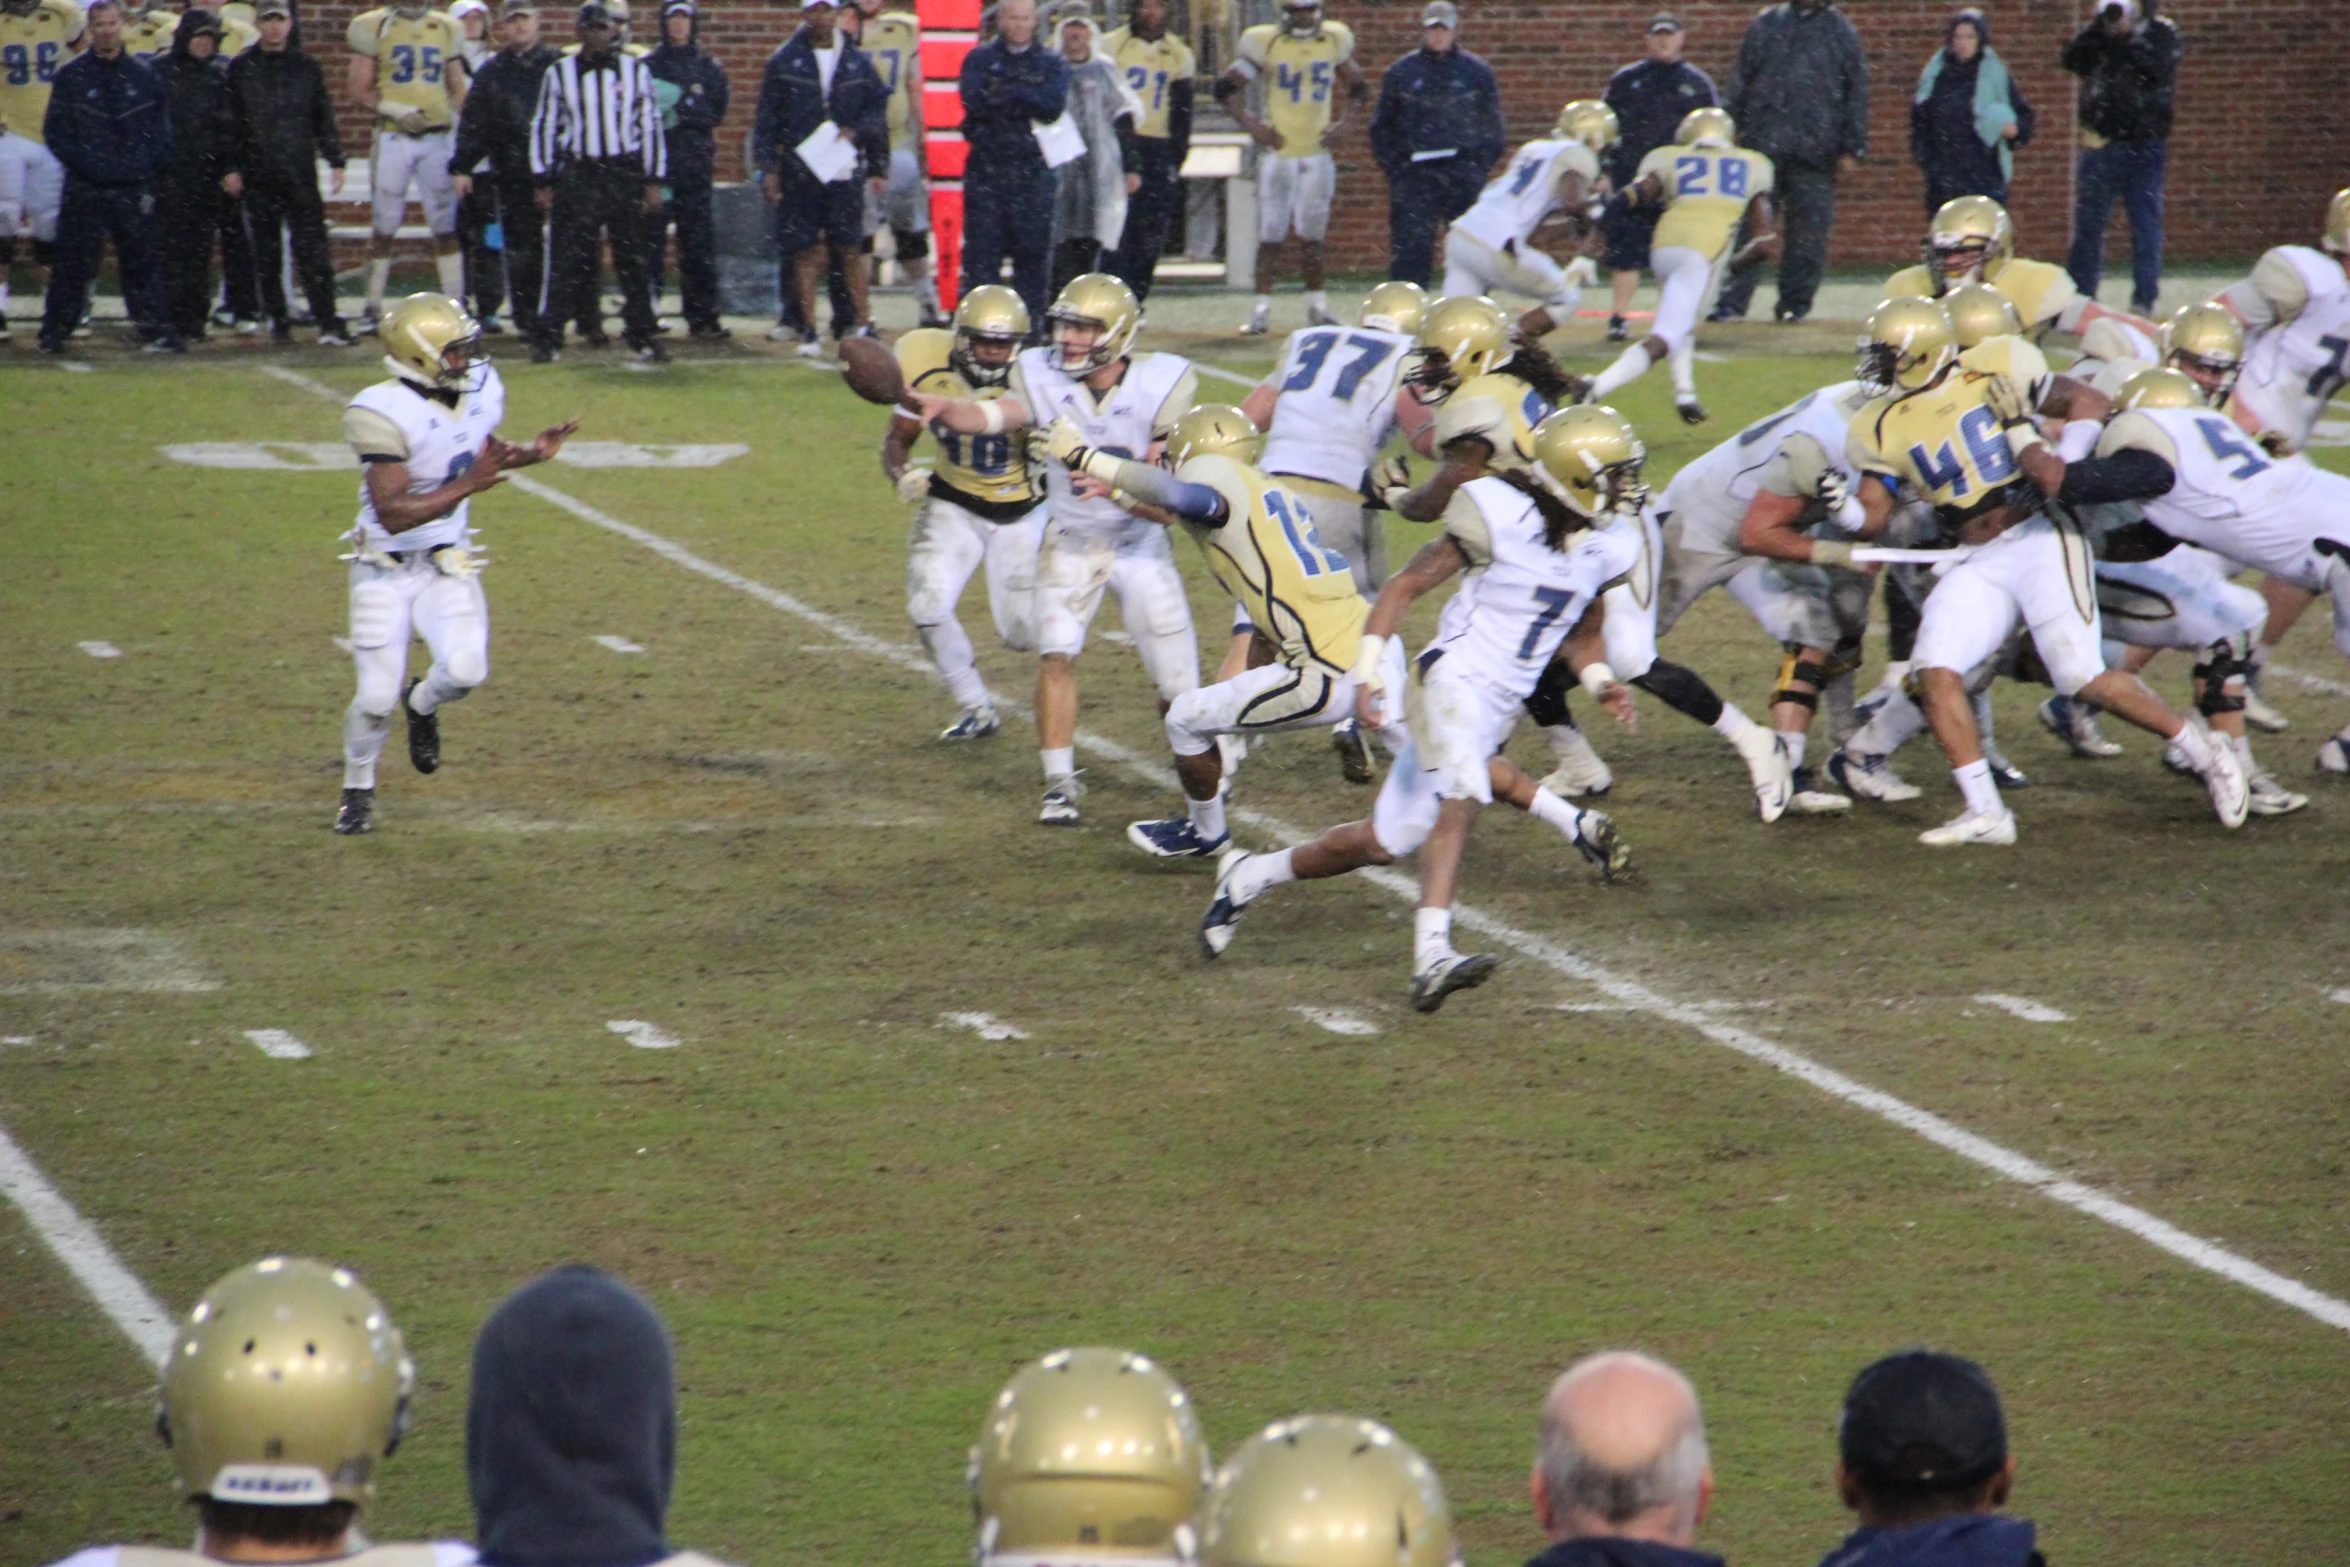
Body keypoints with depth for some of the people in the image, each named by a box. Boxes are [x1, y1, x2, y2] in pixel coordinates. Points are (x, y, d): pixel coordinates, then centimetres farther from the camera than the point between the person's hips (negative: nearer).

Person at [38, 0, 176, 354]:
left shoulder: (144, 76, 9)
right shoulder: (70, 76, 2)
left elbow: (161, 126, 12)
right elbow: (55, 129, 2)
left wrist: (148, 162, -2)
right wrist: (80, 162, -9)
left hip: (133, 188, 2)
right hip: (85, 188, -2)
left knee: (142, 262, 4)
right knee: (72, 264, 0)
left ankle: (157, 331, 7)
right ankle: (55, 332, 6)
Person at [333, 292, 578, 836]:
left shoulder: (482, 391, -4)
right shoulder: (385, 415, -26)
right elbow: (392, 513, -29)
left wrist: (530, 454, 0)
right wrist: (466, 487, -34)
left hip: (449, 565, 4)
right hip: (386, 570, -4)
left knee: (464, 669, -19)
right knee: (377, 697, -5)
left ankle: (422, 705, 19)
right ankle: (358, 791, 25)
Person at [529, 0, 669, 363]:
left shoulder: (635, 71, 6)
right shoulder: (559, 74, 5)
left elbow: (651, 125, 8)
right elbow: (544, 127, 7)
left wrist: (653, 181, 2)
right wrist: (543, 181, 1)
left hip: (625, 175, 1)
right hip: (577, 176, -1)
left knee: (633, 260, 4)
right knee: (565, 260, -5)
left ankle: (643, 336, 10)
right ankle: (548, 338, -2)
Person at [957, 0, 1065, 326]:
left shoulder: (1052, 63, 8)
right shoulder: (980, 59, 8)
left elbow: (1054, 106, -8)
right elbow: (973, 100, -10)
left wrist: (1004, 92, -11)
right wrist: (1025, 99, -12)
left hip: (1032, 169, 0)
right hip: (986, 168, 0)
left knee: (1033, 251, 1)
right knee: (982, 252, -2)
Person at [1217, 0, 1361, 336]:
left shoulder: (1335, 41, 4)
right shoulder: (1266, 43, -6)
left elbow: (1357, 87, 19)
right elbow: (1227, 87, -2)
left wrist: (1341, 121, 5)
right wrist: (1250, 125, -9)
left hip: (1317, 153, 3)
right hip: (1278, 153, -3)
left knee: (1312, 235, 7)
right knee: (1271, 235, -3)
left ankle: (1318, 308, 16)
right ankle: (1261, 311, 2)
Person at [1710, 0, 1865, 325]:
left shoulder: (1841, 33, 7)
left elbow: (1857, 91, 8)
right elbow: (1740, 80, 11)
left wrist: (1852, 148, 4)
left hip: (1816, 150, 0)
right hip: (1764, 143, 0)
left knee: (1808, 232, 1)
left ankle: (1795, 304, 11)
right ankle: (1731, 301, -4)